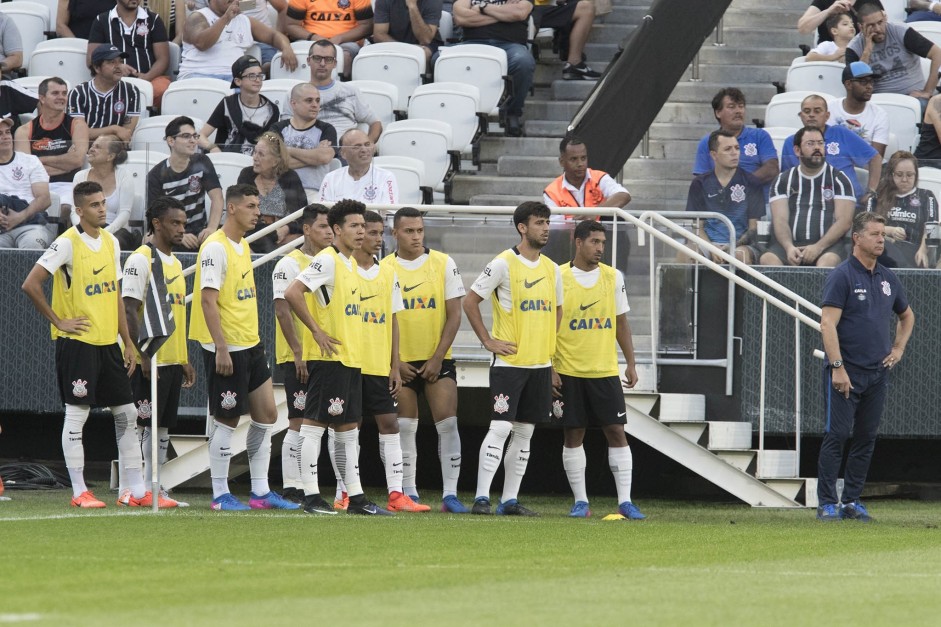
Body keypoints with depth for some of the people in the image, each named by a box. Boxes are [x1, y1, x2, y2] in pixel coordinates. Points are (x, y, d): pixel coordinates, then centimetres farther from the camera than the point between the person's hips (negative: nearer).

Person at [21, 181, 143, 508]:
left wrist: (128, 343, 14)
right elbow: (31, 285, -17)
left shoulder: (111, 242, 10)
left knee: (126, 414, 7)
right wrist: (59, 322, -13)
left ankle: (133, 488, 12)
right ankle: (79, 491, 2)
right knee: (76, 414, -3)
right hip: (78, 343, -7)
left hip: (108, 343, 7)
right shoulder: (67, 244, -12)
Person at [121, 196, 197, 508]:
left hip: (173, 360, 9)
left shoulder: (174, 263, 17)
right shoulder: (141, 259, -9)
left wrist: (185, 359, 19)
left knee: (163, 425, 9)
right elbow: (130, 310, -15)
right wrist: (143, 355, -20)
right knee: (145, 424, -7)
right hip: (151, 360, -9)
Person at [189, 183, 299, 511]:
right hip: (227, 349, -9)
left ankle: (260, 492, 15)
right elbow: (208, 300, -19)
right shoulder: (215, 247, -14)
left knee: (267, 415, 9)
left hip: (251, 346, 9)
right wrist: (221, 348, -23)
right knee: (227, 420, -3)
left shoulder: (243, 246, 14)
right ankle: (220, 494, 4)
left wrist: (254, 341, 18)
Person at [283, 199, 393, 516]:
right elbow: (292, 293, -22)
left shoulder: (350, 263, 16)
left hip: (351, 359, 10)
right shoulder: (327, 261, -12)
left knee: (349, 427, 11)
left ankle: (355, 497, 14)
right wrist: (317, 331, -18)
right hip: (328, 358, -10)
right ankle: (311, 496, -6)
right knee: (314, 423, -6)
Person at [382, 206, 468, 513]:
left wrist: (438, 357, -9)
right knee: (405, 428, 3)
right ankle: (409, 493, 10)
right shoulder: (384, 269, 2)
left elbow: (454, 314, -1)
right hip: (401, 364, 1)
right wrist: (393, 361, -5)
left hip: (437, 360, -1)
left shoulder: (443, 264, 0)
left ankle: (450, 493, -7)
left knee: (447, 424, -9)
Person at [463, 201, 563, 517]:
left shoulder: (552, 269, 11)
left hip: (541, 363, 6)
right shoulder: (503, 264, -8)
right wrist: (488, 340, -9)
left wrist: (553, 355, 13)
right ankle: (481, 497, -12)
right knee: (501, 427, -13)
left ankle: (510, 499, 11)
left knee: (524, 432, 7)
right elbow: (470, 301, -5)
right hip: (509, 361, -6)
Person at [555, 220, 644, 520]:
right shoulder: (558, 278, -3)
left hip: (605, 371, 2)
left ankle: (625, 501, -2)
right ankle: (580, 501, 9)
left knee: (616, 431, -4)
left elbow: (621, 323, 13)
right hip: (568, 371, -2)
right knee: (573, 435, 2)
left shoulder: (613, 277, 5)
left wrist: (631, 363, 9)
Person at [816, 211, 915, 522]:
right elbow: (828, 324, -14)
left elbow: (907, 316, 30)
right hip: (846, 373, -6)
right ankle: (827, 503, -4)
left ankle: (852, 501, 14)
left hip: (878, 374, 6)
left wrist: (898, 349, 16)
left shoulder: (888, 279, 13)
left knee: (866, 439, 7)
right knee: (837, 435, -7)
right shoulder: (842, 276, -7)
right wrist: (837, 367, -21)